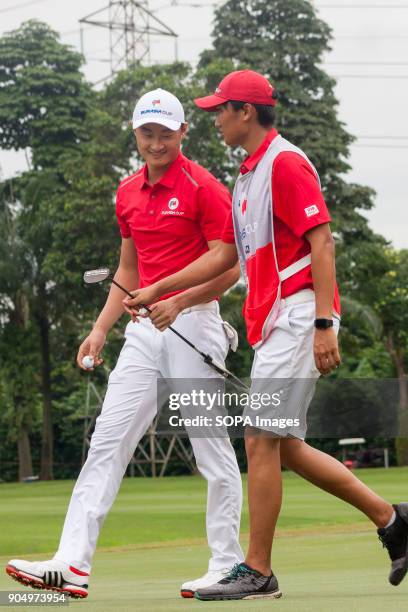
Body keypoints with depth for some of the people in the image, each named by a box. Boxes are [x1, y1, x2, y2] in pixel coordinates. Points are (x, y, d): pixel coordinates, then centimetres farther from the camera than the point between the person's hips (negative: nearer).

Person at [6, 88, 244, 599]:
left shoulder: (204, 188, -7)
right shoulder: (127, 193, 14)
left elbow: (230, 268, -10)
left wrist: (179, 301, -22)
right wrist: (101, 329, 15)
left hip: (193, 323, -7)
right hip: (143, 329, 7)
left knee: (211, 448, -2)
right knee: (107, 440, -2)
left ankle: (227, 565, 8)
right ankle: (72, 564, -6)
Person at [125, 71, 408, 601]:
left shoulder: (286, 163, -11)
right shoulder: (249, 174, 20)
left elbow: (322, 243, -17)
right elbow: (226, 254, 24)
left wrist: (325, 325, -23)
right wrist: (157, 289, 21)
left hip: (299, 316, -10)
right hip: (273, 321, 10)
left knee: (261, 439, -9)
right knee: (283, 446, 11)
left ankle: (257, 571, -3)